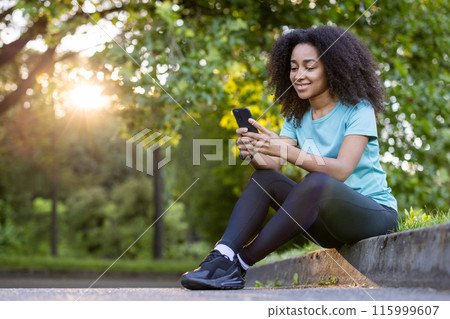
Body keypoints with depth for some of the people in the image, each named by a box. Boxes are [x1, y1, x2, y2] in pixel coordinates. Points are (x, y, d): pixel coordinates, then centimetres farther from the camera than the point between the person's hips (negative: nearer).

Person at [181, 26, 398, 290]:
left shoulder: (357, 109, -10)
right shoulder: (297, 117, 9)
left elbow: (341, 170, -25)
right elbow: (272, 163, -7)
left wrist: (285, 151, -38)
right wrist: (254, 155, -31)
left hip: (375, 213, -6)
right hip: (327, 222, 6)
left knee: (316, 182, -34)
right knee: (264, 177, -14)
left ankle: (240, 263, -30)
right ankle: (222, 256, -31)